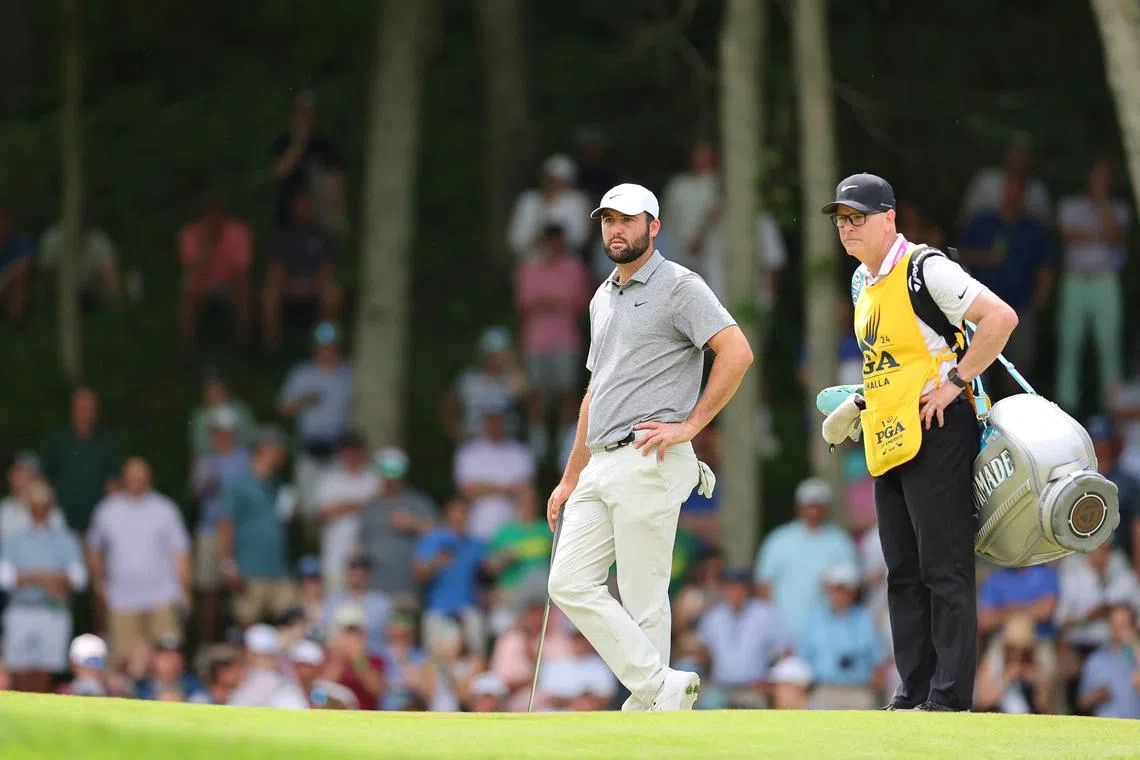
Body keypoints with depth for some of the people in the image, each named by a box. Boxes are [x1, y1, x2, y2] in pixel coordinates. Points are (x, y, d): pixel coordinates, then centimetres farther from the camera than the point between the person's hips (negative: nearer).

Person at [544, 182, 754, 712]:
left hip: (650, 464, -9)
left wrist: (689, 425, -15)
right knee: (570, 584, 0)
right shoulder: (603, 298, 22)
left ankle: (649, 715, -3)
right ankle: (662, 689, -1)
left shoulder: (678, 286, -4)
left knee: (643, 600, -7)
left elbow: (737, 352, -16)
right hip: (600, 467, 9)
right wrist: (570, 479, 25)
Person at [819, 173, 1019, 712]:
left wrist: (956, 380, -19)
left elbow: (1000, 317, -20)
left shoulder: (924, 269, -12)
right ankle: (915, 692, 14)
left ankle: (951, 696, -8)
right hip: (888, 442, 10)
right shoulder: (864, 283, 16)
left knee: (944, 568, -8)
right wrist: (860, 403, 17)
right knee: (903, 572, 10)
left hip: (935, 432, -10)